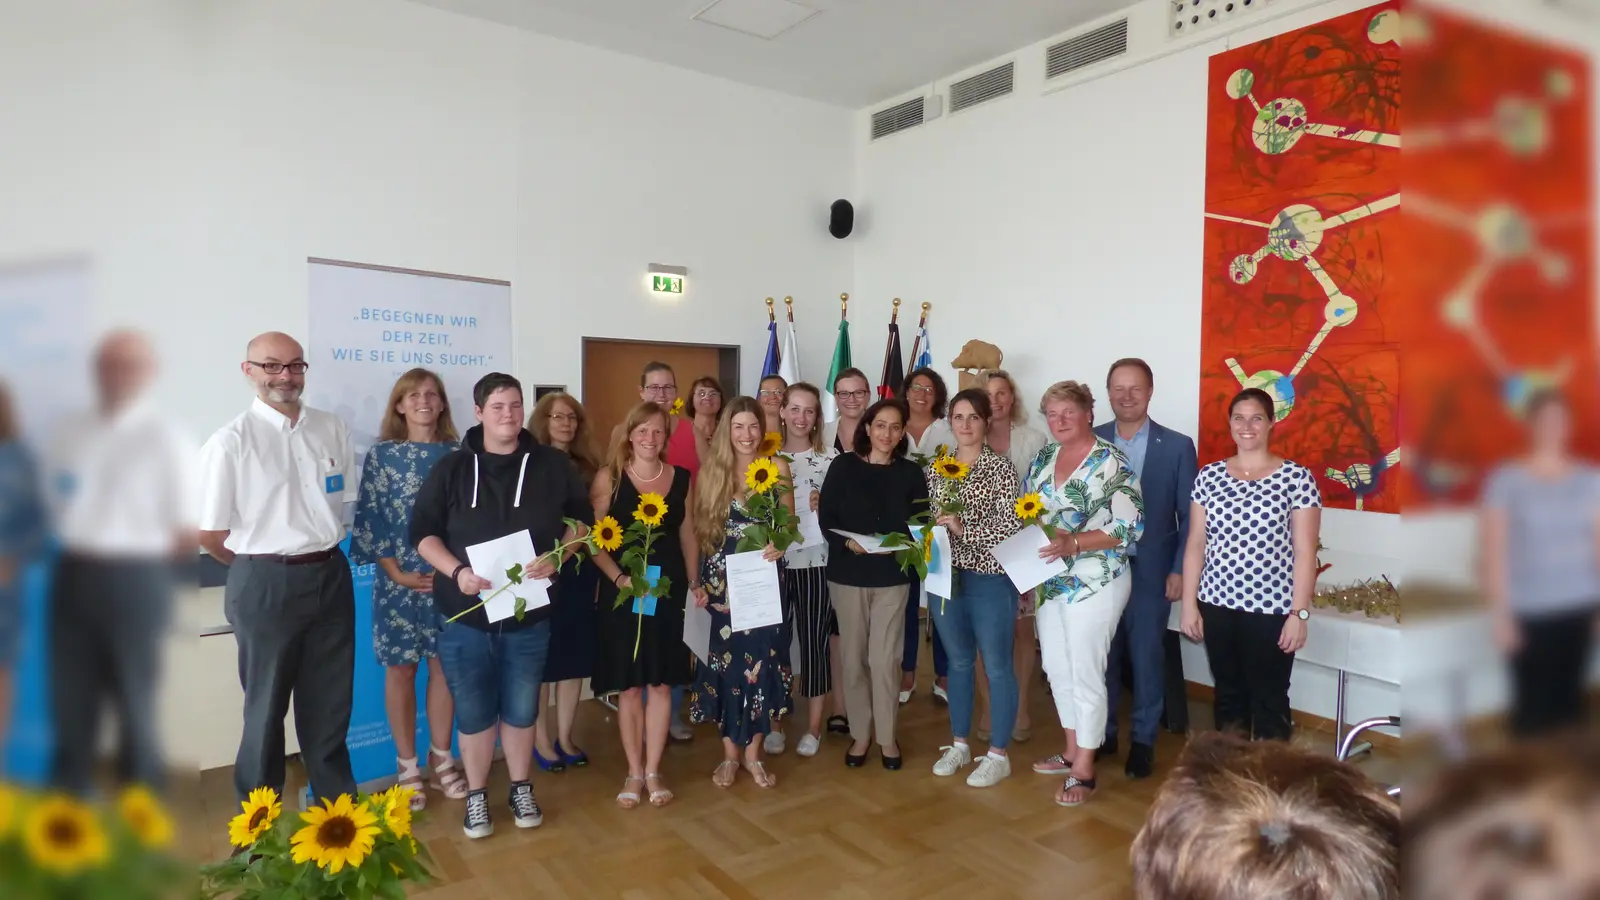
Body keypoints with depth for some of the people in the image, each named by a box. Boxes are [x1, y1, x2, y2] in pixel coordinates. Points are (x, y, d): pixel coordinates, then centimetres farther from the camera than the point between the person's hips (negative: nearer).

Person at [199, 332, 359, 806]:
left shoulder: (333, 429, 2)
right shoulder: (231, 441, -12)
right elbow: (210, 535, -7)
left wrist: (320, 556, 7)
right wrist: (260, 568, 4)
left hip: (331, 577, 4)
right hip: (265, 585, -4)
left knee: (330, 700, 17)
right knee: (266, 704, 12)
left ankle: (337, 801, 35)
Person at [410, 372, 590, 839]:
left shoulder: (553, 464, 1)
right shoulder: (451, 469, -1)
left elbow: (580, 518, 7)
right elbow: (423, 531, 0)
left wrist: (557, 556, -11)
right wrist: (456, 570, -16)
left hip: (530, 611, 1)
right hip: (467, 612, 0)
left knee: (521, 709, 13)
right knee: (473, 711, 9)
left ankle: (521, 790, 31)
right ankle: (476, 796, 27)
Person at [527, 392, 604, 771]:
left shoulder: (586, 466, 10)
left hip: (580, 572, 5)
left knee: (575, 654, 10)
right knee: (541, 657, 5)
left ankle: (565, 737, 23)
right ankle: (541, 740, 18)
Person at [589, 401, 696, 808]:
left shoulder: (680, 478, 5)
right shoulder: (609, 477, -4)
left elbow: (688, 535, 11)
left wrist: (695, 582, 4)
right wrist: (618, 577, -18)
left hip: (668, 589, 2)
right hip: (621, 592, -2)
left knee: (661, 682, 7)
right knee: (629, 684, 7)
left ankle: (653, 771, 20)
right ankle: (634, 772, 21)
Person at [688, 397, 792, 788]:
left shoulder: (777, 467, 1)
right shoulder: (710, 469, 2)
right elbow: (700, 530, 3)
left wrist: (779, 543, -17)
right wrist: (696, 581, -1)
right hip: (721, 580, 0)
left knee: (761, 660, 2)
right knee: (726, 662, 5)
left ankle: (753, 753, 18)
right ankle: (729, 753, 19)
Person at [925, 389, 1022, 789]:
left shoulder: (1000, 467, -7)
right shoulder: (936, 467, 7)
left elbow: (1011, 525, -14)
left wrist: (964, 529, -22)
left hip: (990, 578, -5)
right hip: (944, 576, 5)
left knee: (997, 665, 4)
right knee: (958, 662, 16)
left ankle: (998, 755, 17)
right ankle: (959, 744, 29)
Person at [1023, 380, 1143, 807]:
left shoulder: (1110, 462, -13)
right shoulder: (1044, 457, 9)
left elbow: (1127, 525, -18)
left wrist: (1072, 543, -27)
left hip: (1094, 582, -7)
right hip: (1050, 581, 7)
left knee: (1085, 673, 0)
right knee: (1057, 668, 16)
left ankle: (1084, 769, 13)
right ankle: (1072, 751, 33)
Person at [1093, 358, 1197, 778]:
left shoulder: (1177, 446, -3)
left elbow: (1189, 516, -1)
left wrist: (1180, 570, -6)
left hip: (1150, 569, -1)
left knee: (1147, 656, 9)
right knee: (1102, 655, 11)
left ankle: (1143, 740, 24)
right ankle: (1102, 733, 27)